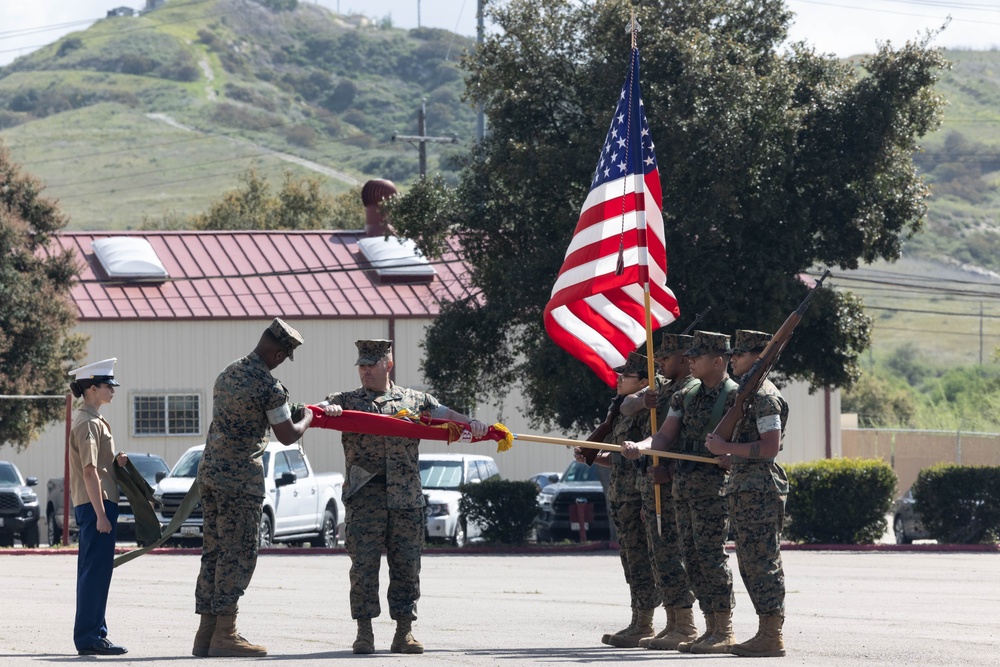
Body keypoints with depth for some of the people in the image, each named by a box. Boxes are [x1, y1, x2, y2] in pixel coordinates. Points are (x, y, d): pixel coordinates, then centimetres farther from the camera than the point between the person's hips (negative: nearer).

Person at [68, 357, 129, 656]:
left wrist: (116, 461, 8)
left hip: (97, 505, 10)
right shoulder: (89, 424, -13)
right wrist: (101, 514, -21)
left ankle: (95, 632, 17)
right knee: (95, 572, -9)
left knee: (95, 572, 13)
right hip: (96, 505, -10)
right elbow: (89, 471, -19)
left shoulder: (92, 421, 19)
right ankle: (89, 637, -9)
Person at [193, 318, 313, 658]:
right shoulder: (269, 386, -15)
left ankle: (206, 635, 10)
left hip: (210, 470, 8)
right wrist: (307, 418, 12)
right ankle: (224, 635, -7)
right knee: (238, 555, -5)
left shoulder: (227, 374, 11)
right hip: (241, 477, -8)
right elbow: (287, 436, -8)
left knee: (214, 552, 10)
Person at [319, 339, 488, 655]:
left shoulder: (414, 400, 15)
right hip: (365, 495, -1)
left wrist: (471, 423, -12)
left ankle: (404, 632, 7)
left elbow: (443, 414, 8)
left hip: (406, 498, 1)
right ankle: (364, 632, -2)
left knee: (406, 565, 2)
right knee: (364, 564, -6)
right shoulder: (346, 401, 13)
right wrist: (326, 410, -21)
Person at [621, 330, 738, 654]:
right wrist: (639, 447, -10)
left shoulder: (735, 395, -6)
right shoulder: (685, 396, 15)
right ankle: (711, 630, 11)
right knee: (692, 556, 7)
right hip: (683, 485, 8)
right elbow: (665, 437, 9)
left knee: (711, 553, -11)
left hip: (713, 485, -8)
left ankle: (725, 632, -8)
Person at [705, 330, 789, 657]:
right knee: (753, 563, 12)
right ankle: (767, 633, 15)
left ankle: (771, 638, -9)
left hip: (758, 490, -11)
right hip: (746, 487, 11)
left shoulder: (765, 397, -14)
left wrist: (725, 448, -18)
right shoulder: (749, 393, 18)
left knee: (762, 563, -9)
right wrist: (725, 452, 16)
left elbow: (769, 447, -22)